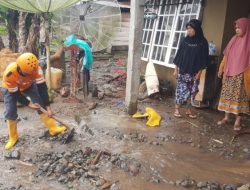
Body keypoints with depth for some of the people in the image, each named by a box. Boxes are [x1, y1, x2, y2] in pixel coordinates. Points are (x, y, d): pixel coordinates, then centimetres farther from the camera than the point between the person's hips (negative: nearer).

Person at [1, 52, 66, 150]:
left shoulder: (35, 68, -36)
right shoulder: (9, 73, -42)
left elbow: (42, 87, -31)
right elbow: (15, 94, -28)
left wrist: (48, 106, -30)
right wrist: (28, 104, -28)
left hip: (28, 85, 2)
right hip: (11, 89, -2)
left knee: (41, 104, -7)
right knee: (10, 112, -9)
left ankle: (53, 129, 4)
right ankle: (13, 137, 11)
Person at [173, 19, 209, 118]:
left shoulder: (203, 42, -3)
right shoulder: (185, 40, 1)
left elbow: (203, 59, -2)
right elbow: (179, 54, 4)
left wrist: (199, 72, -6)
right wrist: (176, 69, 2)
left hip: (194, 72, 0)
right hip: (182, 70, 0)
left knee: (192, 90, 8)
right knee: (181, 89, 1)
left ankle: (188, 109, 22)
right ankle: (177, 109, 10)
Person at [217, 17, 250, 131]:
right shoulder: (234, 39, 11)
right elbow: (226, 55, 14)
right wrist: (221, 68, 12)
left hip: (241, 75, -5)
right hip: (229, 73, 5)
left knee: (239, 97, -1)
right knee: (227, 95, 8)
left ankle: (237, 121, 6)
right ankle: (226, 118, 18)